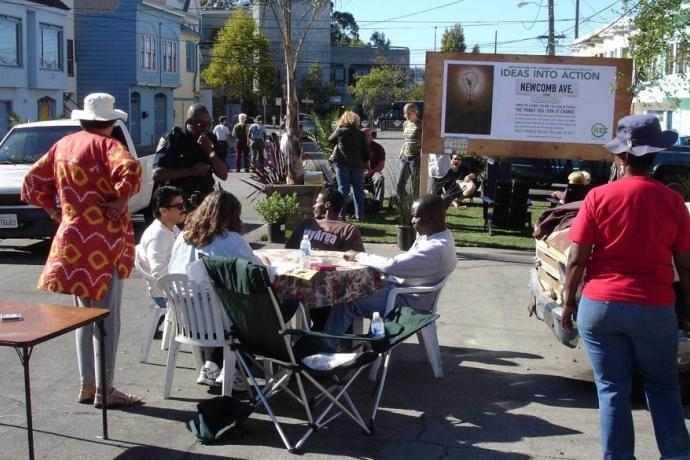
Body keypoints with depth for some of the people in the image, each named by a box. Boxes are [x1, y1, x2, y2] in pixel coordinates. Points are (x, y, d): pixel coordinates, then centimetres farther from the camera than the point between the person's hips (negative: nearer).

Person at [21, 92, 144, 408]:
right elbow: (131, 170, -31)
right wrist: (120, 201, -17)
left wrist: (54, 210, 13)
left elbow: (32, 183, 14)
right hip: (102, 243, -7)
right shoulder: (105, 144, -10)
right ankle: (105, 390, 7)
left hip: (72, 240, 7)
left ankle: (87, 385, 23)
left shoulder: (63, 145, 10)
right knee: (106, 318, 2)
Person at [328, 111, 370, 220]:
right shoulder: (360, 133, 4)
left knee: (343, 189, 1)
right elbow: (366, 151, 3)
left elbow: (331, 140, 14)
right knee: (358, 190, 8)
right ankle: (360, 215, 9)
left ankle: (341, 214, -5)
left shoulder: (340, 131, -3)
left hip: (342, 164, -2)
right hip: (357, 165, 2)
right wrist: (363, 163, 14)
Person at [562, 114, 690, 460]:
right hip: (654, 310, 1)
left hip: (600, 307, 0)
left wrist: (568, 302, 6)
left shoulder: (598, 197, -7)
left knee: (612, 390, 10)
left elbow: (576, 259, -6)